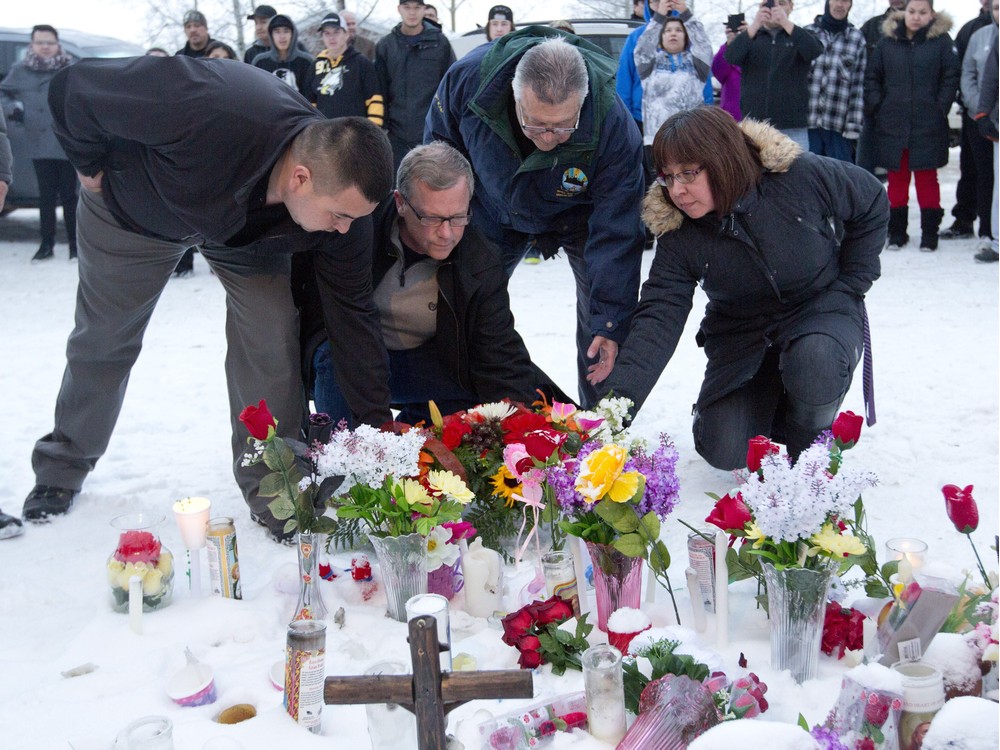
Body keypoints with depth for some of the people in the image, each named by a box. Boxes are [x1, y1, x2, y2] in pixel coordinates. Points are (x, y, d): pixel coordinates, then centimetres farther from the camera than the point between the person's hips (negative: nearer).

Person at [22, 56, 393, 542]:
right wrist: (90, 166, -16)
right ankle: (61, 469, 37)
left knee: (271, 334, -16)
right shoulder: (205, 116, -48)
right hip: (137, 204, -2)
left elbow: (353, 315, -22)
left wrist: (378, 427, -22)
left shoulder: (342, 195, -32)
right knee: (103, 340, 11)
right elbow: (74, 88, -32)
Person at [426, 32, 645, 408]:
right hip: (495, 211, 2)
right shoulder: (469, 77, -34)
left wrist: (610, 320, -34)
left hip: (577, 216, -2)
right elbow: (439, 146, -10)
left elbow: (615, 233, -32)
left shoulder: (613, 125, -38)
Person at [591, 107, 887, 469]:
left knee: (816, 361, -38)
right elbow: (658, 316, -25)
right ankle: (770, 394, 21)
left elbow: (872, 202, -4)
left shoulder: (797, 176, -22)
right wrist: (617, 397, -38)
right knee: (724, 451, -12)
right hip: (742, 331, 2)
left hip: (821, 307, -2)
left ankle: (807, 447, -5)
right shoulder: (677, 236, -17)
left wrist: (852, 283, -7)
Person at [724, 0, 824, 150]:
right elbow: (731, 58, -8)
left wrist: (786, 23, -21)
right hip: (753, 125, 1)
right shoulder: (750, 37, 12)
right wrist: (754, 25, -22)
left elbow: (815, 51, -11)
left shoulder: (800, 36, 12)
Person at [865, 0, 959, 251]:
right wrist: (876, 107, 0)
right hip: (892, 124, 2)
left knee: (927, 178, 4)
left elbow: (951, 78, 0)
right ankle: (897, 232, 18)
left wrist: (940, 108, -8)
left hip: (928, 126, -2)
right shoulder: (887, 41, 6)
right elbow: (872, 77, 10)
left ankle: (930, 232, 13)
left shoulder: (941, 41, 1)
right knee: (897, 179, 9)